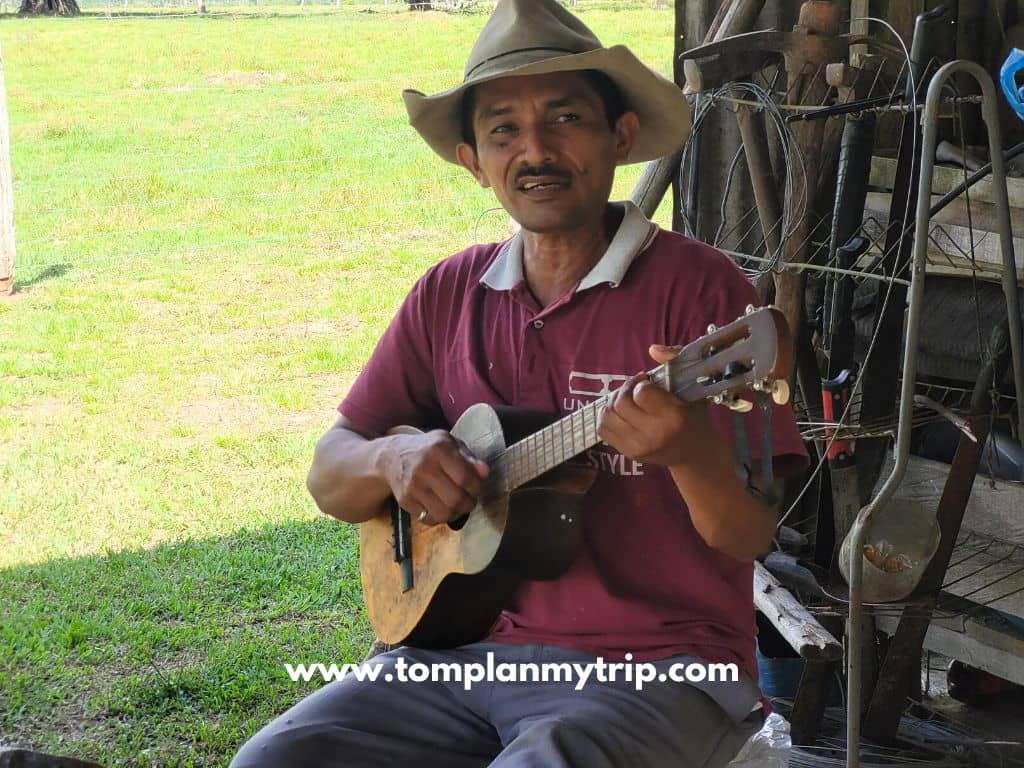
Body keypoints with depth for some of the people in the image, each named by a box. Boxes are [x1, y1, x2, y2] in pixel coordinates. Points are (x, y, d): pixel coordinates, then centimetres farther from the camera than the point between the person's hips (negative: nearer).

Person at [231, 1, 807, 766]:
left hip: (655, 667, -4)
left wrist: (688, 452, -32)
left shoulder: (695, 287, -8)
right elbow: (328, 476, 12)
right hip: (471, 650, 5)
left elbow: (749, 539, -11)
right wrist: (392, 461, -10)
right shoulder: (450, 294, 7)